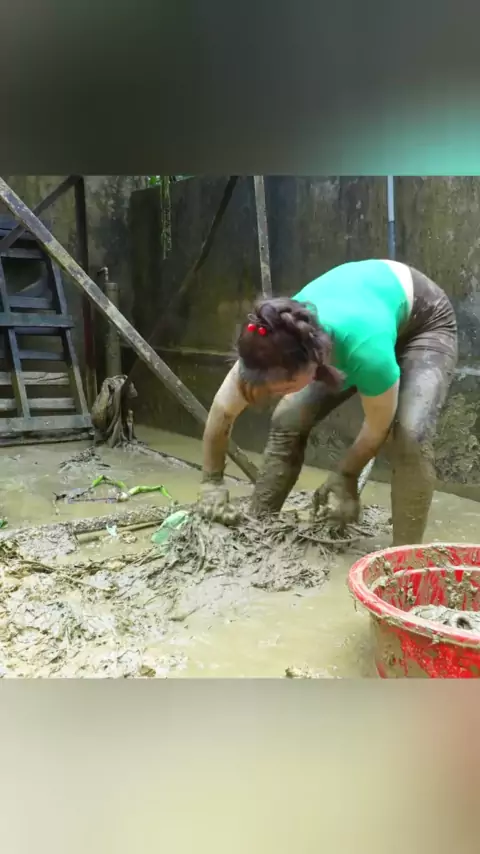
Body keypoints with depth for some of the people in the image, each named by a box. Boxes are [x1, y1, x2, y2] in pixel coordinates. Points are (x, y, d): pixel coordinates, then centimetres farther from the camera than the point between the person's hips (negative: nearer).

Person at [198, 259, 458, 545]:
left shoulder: (364, 351, -46)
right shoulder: (275, 346, -31)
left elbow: (379, 427, -25)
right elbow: (222, 411, -15)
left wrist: (346, 476, -10)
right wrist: (212, 482, -9)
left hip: (425, 322, -4)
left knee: (411, 434, -27)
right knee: (289, 420, -6)